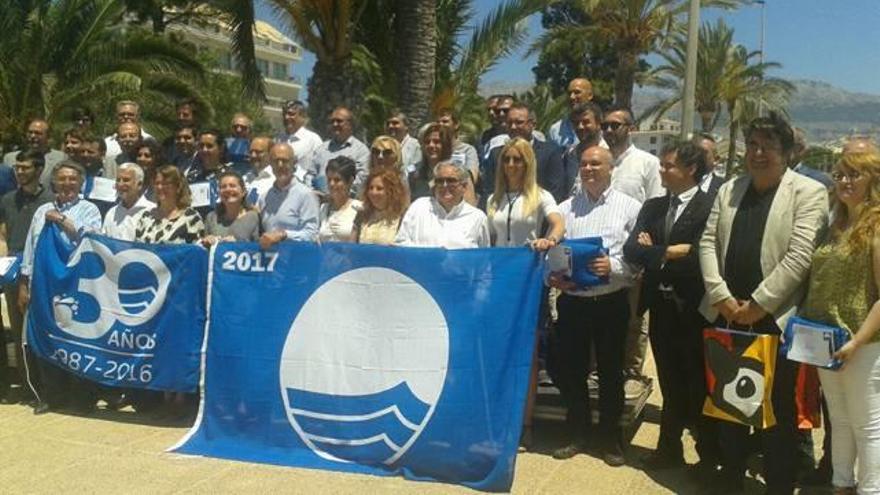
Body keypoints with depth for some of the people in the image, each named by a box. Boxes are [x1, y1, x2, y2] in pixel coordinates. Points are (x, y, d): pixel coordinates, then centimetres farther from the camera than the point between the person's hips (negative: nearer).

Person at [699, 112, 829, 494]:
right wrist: (723, 299, -6)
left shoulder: (808, 193, -4)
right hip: (726, 316, 5)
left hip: (776, 321, -5)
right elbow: (708, 243, 6)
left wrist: (757, 305, -15)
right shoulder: (729, 190, 12)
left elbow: (799, 255, -13)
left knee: (778, 412, 5)